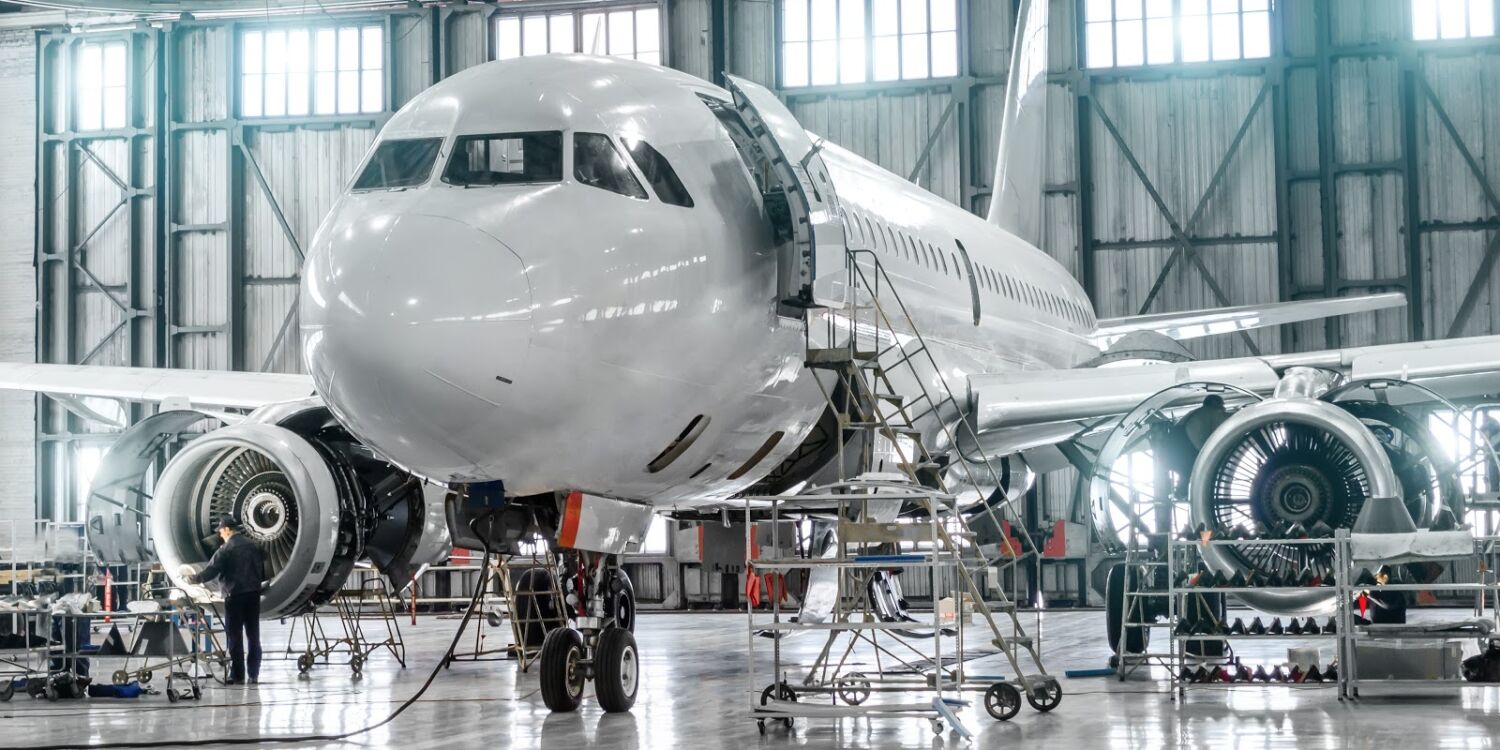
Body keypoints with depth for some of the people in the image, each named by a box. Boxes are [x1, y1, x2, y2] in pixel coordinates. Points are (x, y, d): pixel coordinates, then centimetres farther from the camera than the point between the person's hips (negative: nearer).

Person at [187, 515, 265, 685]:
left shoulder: (226, 549, -11)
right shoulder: (252, 546, 6)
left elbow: (211, 572, -11)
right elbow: (261, 567, 15)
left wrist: (193, 579, 1)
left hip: (235, 595, -5)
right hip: (253, 594, 5)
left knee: (235, 636, 0)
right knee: (253, 635, 9)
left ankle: (237, 676, 1)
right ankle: (253, 674, 10)